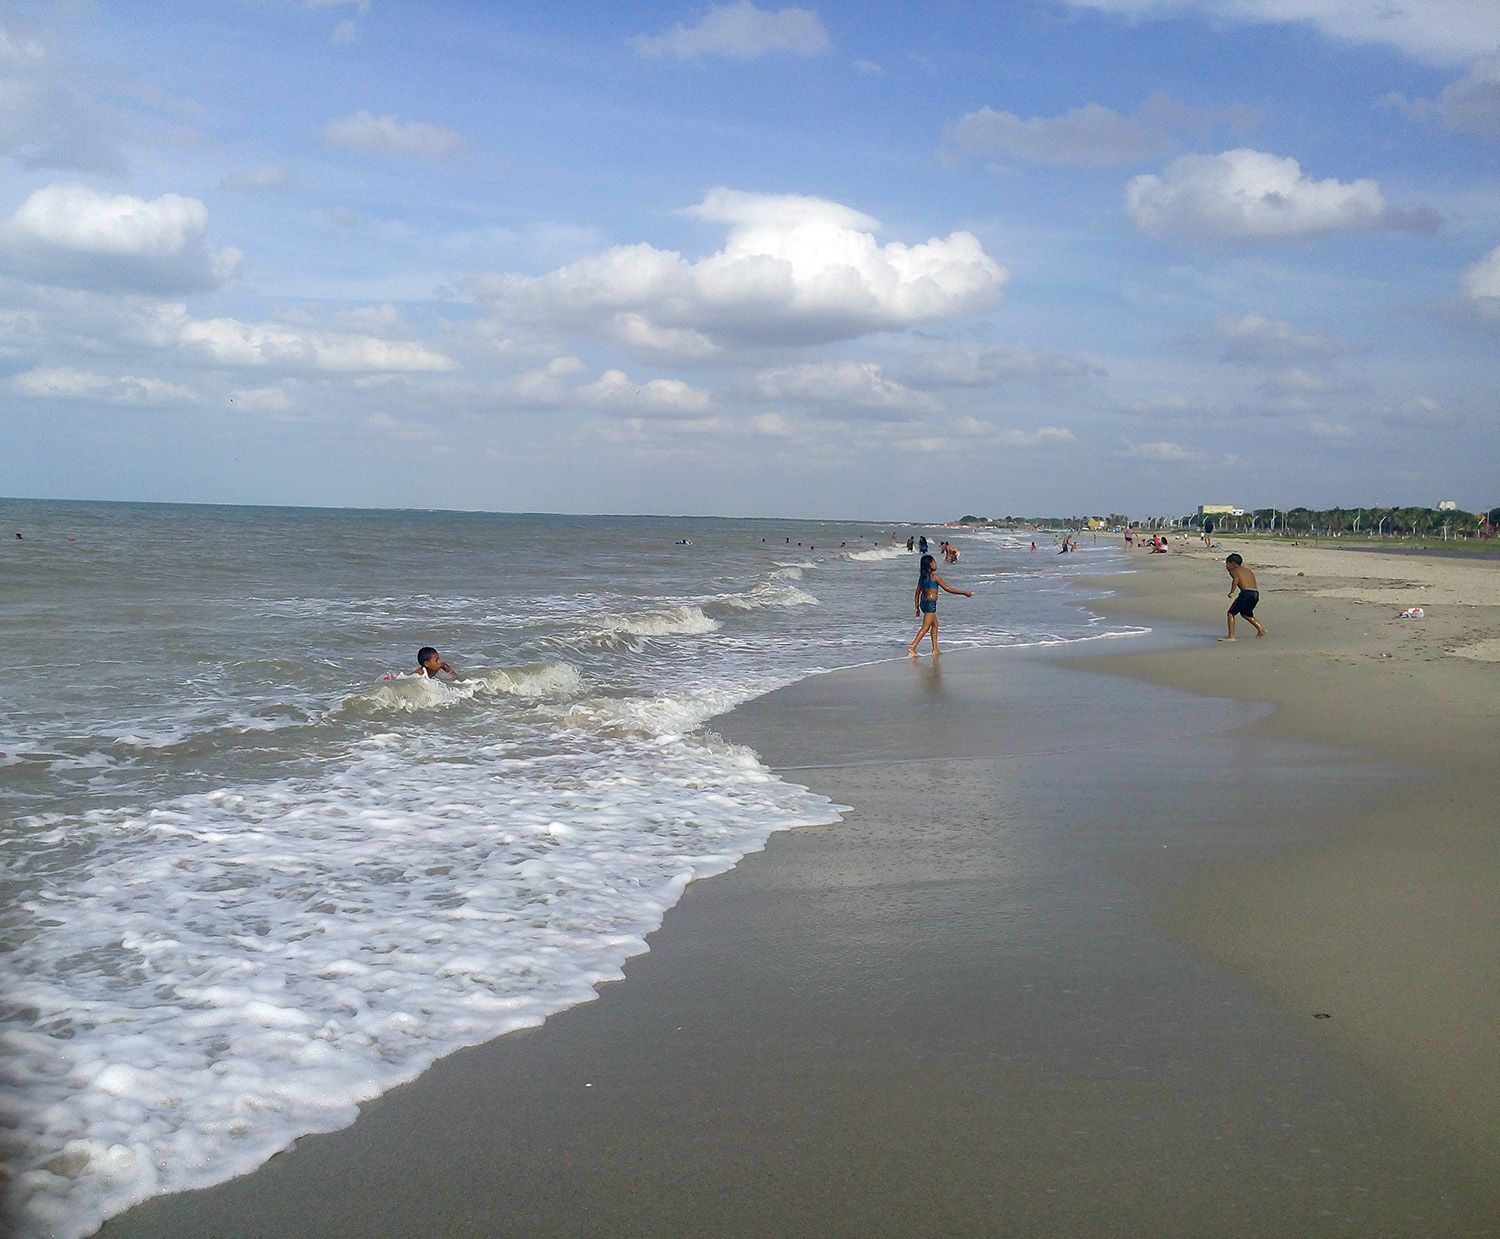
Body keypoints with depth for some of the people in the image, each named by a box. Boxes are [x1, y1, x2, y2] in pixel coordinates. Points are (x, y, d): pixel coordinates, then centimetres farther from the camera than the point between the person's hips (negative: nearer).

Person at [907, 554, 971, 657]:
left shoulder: (922, 577, 10)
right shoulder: (934, 577, -11)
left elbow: (917, 593, 14)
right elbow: (948, 589, -9)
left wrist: (917, 608, 21)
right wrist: (964, 592, -1)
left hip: (923, 602, 8)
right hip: (931, 603, -8)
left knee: (935, 625, 18)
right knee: (925, 627, -8)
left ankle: (935, 650, 19)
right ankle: (912, 647, -17)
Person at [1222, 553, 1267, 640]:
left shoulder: (1233, 571, 5)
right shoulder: (1248, 570, 27)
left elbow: (1236, 578, -16)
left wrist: (1231, 592, -14)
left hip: (1246, 593, -8)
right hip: (1256, 594, 8)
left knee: (1231, 613, 3)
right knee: (1246, 613, 31)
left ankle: (1231, 636, -5)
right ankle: (1261, 628, 28)